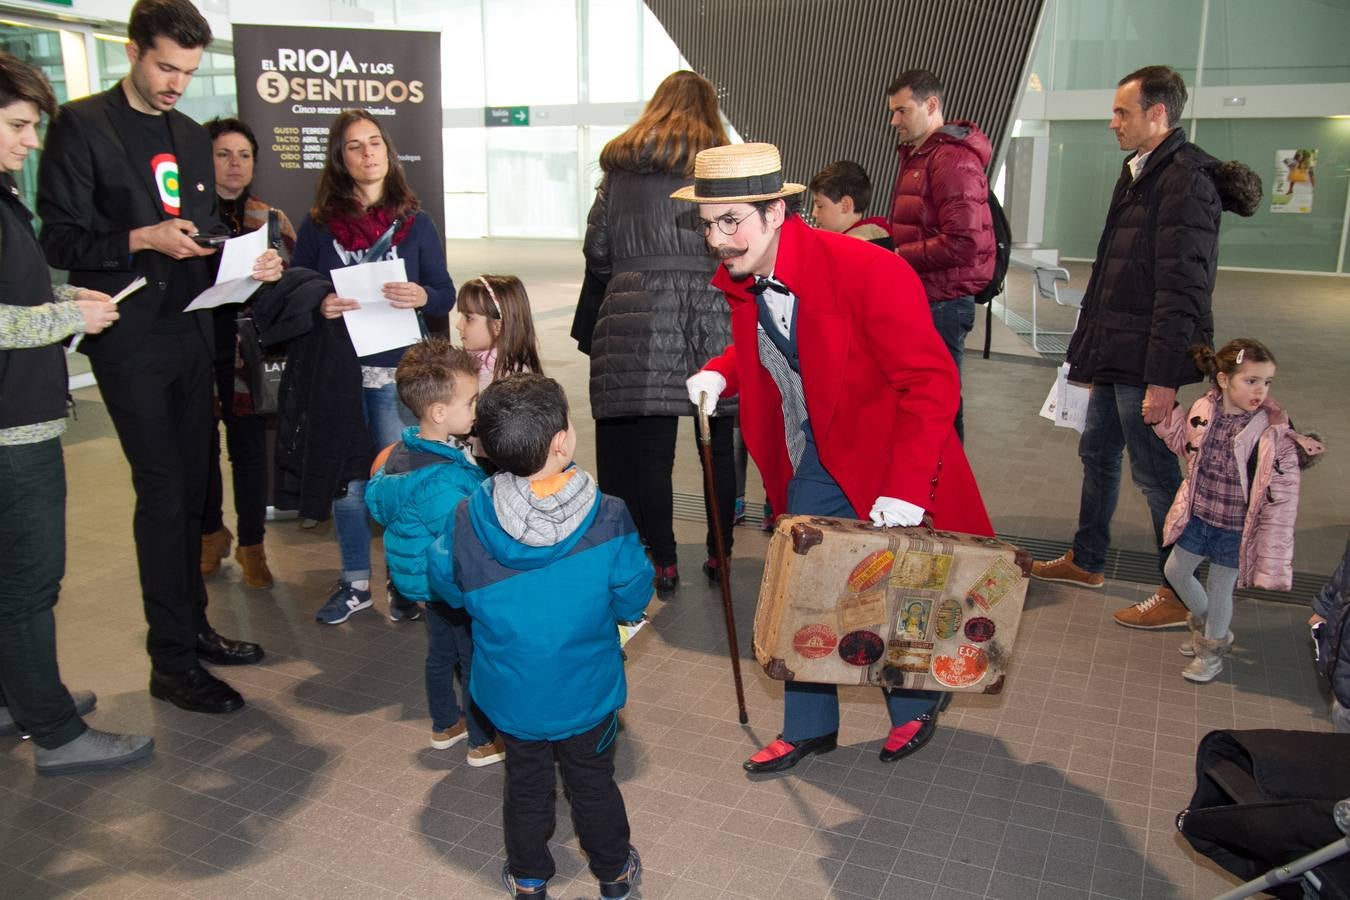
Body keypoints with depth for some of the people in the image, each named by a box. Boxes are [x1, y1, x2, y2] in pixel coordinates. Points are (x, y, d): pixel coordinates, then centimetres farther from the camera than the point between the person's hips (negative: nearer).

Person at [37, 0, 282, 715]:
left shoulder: (192, 136, 15)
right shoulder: (81, 126, -5)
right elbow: (60, 239, -8)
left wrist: (250, 262, 0)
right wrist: (142, 239, -22)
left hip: (191, 331, 7)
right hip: (130, 341, -6)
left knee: (191, 488, 12)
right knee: (163, 493, -5)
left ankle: (192, 628, 26)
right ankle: (172, 663, 5)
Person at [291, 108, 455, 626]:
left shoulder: (415, 223, 6)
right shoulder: (318, 226, 6)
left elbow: (446, 296, 4)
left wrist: (421, 297, -17)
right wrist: (318, 307, -15)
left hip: (398, 372, -1)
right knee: (345, 481, 7)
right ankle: (355, 583, 23)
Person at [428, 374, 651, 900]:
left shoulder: (468, 520, -21)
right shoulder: (607, 519, -25)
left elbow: (446, 587, -3)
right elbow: (633, 601, -14)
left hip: (510, 694, 1)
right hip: (587, 693, -1)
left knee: (526, 785, 24)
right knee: (593, 783, 22)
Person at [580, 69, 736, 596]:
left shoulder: (620, 167, 10)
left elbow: (596, 252, 9)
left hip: (637, 317, 0)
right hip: (711, 311, 0)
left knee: (649, 446, 6)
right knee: (717, 444, 11)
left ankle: (662, 563, 11)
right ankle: (720, 558, 21)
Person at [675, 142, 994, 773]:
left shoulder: (871, 272, -27)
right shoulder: (739, 282, -5)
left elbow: (932, 384, -25)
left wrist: (905, 490, -31)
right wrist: (720, 373, -6)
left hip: (889, 462, -6)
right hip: (811, 461, 6)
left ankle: (915, 710, 41)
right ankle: (808, 729, 32)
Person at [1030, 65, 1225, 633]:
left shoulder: (1185, 180, -17)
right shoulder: (1140, 172, 14)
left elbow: (1181, 288, -22)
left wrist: (1163, 377, -24)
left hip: (1145, 361, -10)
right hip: (1115, 352, 10)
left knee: (1153, 470, -1)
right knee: (1097, 452, 19)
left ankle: (1178, 595, 13)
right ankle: (1086, 562, 35)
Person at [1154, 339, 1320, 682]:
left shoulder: (1274, 434, -23)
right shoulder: (1202, 411, -10)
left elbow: (1281, 499, -18)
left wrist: (1272, 554, -18)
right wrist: (1163, 414, 1)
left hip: (1235, 528, -4)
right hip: (1197, 515, 5)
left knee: (1219, 589, 11)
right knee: (1176, 571, 19)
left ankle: (1212, 649, 38)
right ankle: (1204, 623, 47)